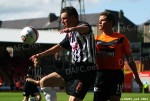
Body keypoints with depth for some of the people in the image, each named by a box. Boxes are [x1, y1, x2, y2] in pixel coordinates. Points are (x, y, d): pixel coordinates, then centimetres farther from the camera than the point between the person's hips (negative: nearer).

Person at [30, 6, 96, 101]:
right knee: (44, 82, 4)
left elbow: (85, 28, -34)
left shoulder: (82, 25, -8)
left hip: (86, 69, -9)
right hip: (74, 68, 9)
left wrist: (72, 28, -56)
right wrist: (41, 54, 36)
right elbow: (60, 46, 33)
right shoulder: (70, 34, 18)